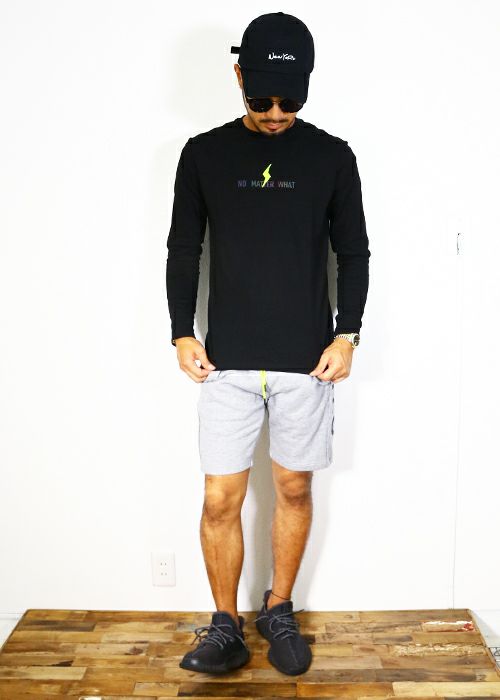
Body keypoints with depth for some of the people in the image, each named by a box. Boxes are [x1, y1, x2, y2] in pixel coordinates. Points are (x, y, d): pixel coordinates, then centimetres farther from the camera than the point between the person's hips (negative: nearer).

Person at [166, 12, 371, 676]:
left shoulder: (332, 156, 3)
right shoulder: (204, 153, 3)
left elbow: (354, 252, 7)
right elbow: (183, 249, 8)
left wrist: (347, 334, -4)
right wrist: (183, 333, -1)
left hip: (307, 360, 0)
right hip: (227, 363, 0)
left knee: (294, 490, 10)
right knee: (221, 499, 2)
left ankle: (279, 610, 31)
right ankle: (227, 625, 21)